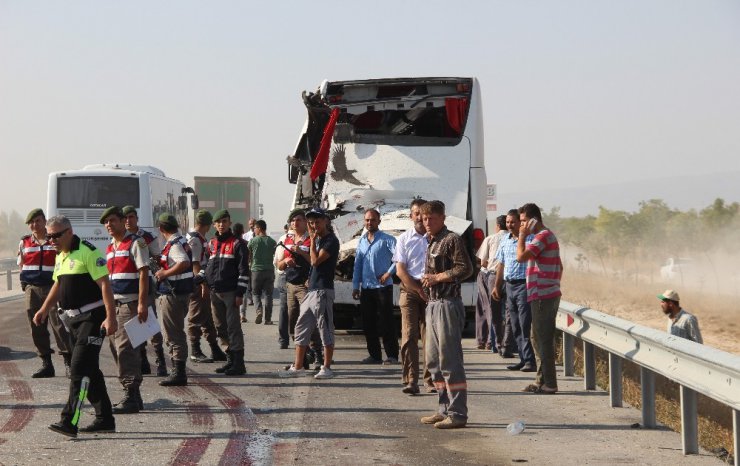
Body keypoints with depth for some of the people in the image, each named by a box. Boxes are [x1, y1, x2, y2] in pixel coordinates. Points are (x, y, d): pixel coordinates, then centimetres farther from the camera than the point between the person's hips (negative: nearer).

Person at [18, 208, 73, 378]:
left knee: (59, 324, -11)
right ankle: (46, 364, 14)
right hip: (32, 289, 4)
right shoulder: (24, 243, 12)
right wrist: (25, 284, 10)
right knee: (37, 328, 5)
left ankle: (68, 362, -6)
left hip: (53, 287, -4)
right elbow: (21, 265, 20)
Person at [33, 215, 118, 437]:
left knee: (80, 369, -15)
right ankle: (105, 420, 19)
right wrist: (44, 309, 18)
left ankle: (69, 421, -19)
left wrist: (110, 317, -24)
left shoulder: (88, 252, -14)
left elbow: (105, 285, -18)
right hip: (73, 319, 9)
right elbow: (58, 284, 27)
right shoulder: (60, 256, 14)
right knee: (89, 370, 11)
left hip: (92, 317, -9)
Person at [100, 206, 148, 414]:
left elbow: (143, 273, -13)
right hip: (114, 304, 9)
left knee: (125, 348, -13)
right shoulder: (110, 248, 19)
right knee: (116, 348, 9)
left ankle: (131, 397, -11)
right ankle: (133, 396, 15)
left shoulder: (135, 243, -6)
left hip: (130, 304, -9)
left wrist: (142, 304, -20)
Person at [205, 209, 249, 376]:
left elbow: (244, 270, -8)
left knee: (233, 328, -7)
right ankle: (230, 360, 19)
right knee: (221, 328, 10)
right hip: (214, 292, 7)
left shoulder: (237, 243, -4)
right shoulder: (212, 244, 14)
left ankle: (238, 363, -5)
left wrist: (240, 293, -13)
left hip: (230, 292, -7)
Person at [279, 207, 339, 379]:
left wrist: (313, 241, -9)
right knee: (301, 328, 10)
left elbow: (316, 261, -17)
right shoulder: (317, 239, 18)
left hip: (323, 291, -10)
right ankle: (298, 367, 14)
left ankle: (327, 368, 1)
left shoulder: (331, 241, -9)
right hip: (311, 290, 10)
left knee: (325, 330, -4)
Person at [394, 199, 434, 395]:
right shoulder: (404, 238, 8)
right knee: (409, 336, -6)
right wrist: (419, 290, -6)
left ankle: (430, 379, 6)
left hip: (432, 290, 0)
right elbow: (400, 270, 3)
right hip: (410, 289, 0)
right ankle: (410, 381, -7)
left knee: (430, 337, 0)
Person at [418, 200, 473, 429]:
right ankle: (444, 409, 20)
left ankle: (457, 413, -8)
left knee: (449, 360, -10)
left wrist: (437, 277, -14)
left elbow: (465, 269, -17)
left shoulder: (452, 239, -8)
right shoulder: (431, 242, 18)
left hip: (448, 304, -10)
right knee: (433, 360, 12)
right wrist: (427, 280, 11)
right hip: (433, 304, 10)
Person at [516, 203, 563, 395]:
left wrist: (522, 235, -12)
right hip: (547, 294, 11)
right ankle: (542, 380, 22)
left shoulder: (543, 236, -14)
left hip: (542, 296, -11)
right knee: (538, 338, 16)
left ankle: (549, 384, -5)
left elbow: (521, 257, -24)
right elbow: (559, 267, 24)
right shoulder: (547, 235, 20)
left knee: (544, 339, -7)